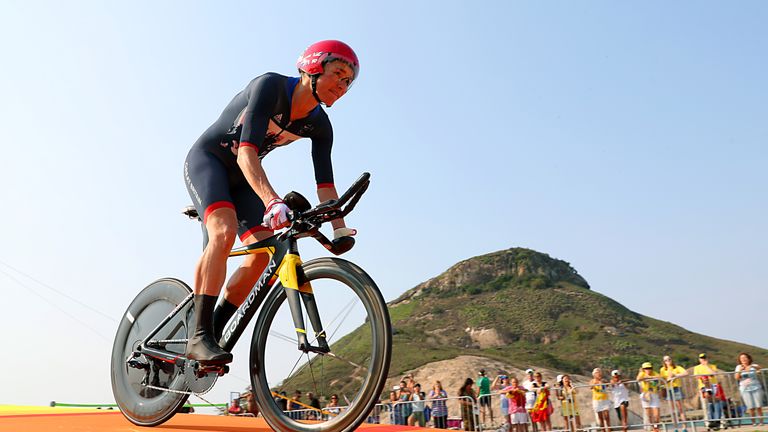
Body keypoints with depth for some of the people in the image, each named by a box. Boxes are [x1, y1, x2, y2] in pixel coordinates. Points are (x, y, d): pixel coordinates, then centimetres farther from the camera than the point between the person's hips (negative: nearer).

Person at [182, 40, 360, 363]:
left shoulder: (319, 126, -7)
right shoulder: (270, 86, -27)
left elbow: (324, 184, -8)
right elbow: (246, 153, -38)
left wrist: (340, 229, -20)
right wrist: (272, 201, -52)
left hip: (240, 177, 6)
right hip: (206, 159, -6)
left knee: (263, 253, -12)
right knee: (224, 231, -31)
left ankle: (214, 331, 1)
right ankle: (199, 336, -27)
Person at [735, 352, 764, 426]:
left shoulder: (753, 365, 1)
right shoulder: (739, 367, 4)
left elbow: (759, 367, -22)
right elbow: (736, 378, -3)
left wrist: (751, 366, -40)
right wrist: (739, 370, -18)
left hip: (756, 388, 0)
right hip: (745, 389, 0)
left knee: (759, 406, -2)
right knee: (751, 407, -3)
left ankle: (762, 421, 9)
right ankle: (754, 422, 7)